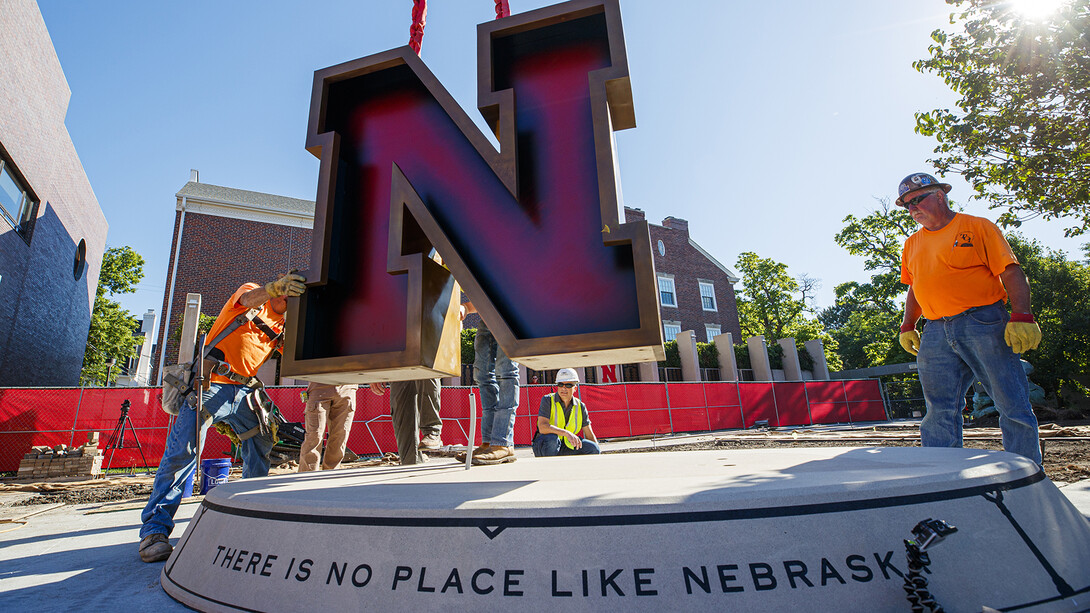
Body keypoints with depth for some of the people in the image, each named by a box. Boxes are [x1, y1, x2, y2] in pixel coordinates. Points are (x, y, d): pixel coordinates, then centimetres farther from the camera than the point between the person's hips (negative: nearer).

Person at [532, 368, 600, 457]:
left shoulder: (580, 406, 0)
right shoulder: (547, 400, -12)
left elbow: (590, 435, 5)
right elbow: (542, 427, -27)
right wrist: (567, 433, -38)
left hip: (566, 447, 4)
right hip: (544, 447, -4)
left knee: (594, 449, -16)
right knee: (551, 438, -36)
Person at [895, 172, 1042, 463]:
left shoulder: (977, 227, 3)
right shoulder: (912, 245, 18)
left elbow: (1012, 274, -3)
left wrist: (1021, 317, -14)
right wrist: (908, 326, 14)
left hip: (984, 324, -4)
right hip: (936, 334, 4)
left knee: (1012, 405, 0)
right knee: (939, 413, 3)